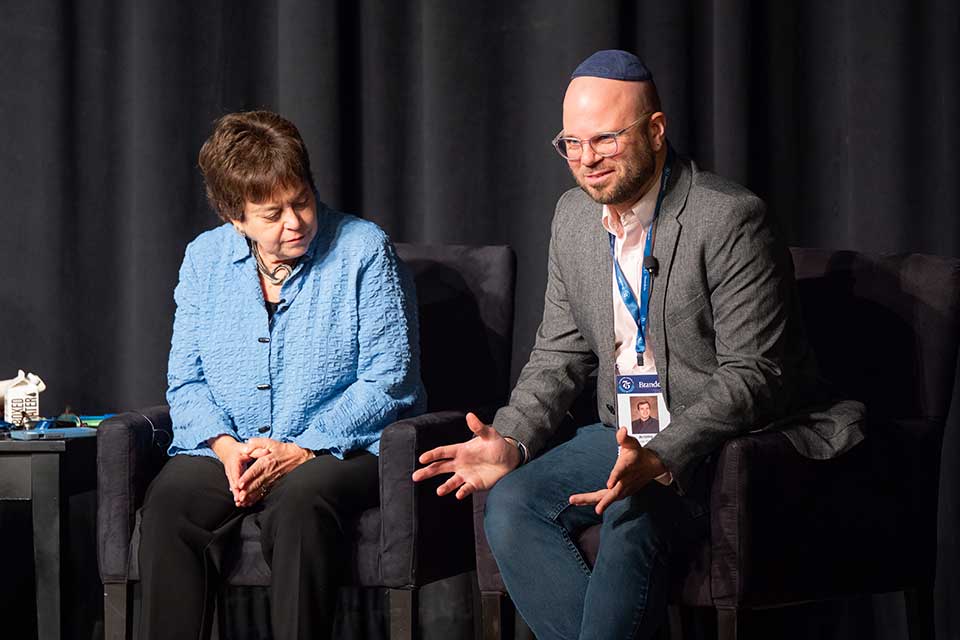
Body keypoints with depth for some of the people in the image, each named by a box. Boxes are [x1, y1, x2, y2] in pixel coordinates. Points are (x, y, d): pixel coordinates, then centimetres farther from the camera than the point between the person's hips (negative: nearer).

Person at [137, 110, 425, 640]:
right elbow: (186, 381, 10)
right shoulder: (205, 258, 11)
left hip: (335, 451, -3)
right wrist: (225, 446, -11)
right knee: (168, 500, -28)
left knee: (299, 502, -37)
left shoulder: (363, 250, -2)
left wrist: (300, 449, -16)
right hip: (226, 452, 3)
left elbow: (389, 380, -7)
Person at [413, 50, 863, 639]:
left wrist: (661, 459, -33)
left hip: (730, 443, -7)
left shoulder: (731, 219, -16)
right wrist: (511, 442, -5)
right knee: (511, 503, -17)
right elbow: (561, 354, 14)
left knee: (630, 519, -35)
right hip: (626, 437, 7)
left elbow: (753, 376, -20)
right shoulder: (574, 216, 8)